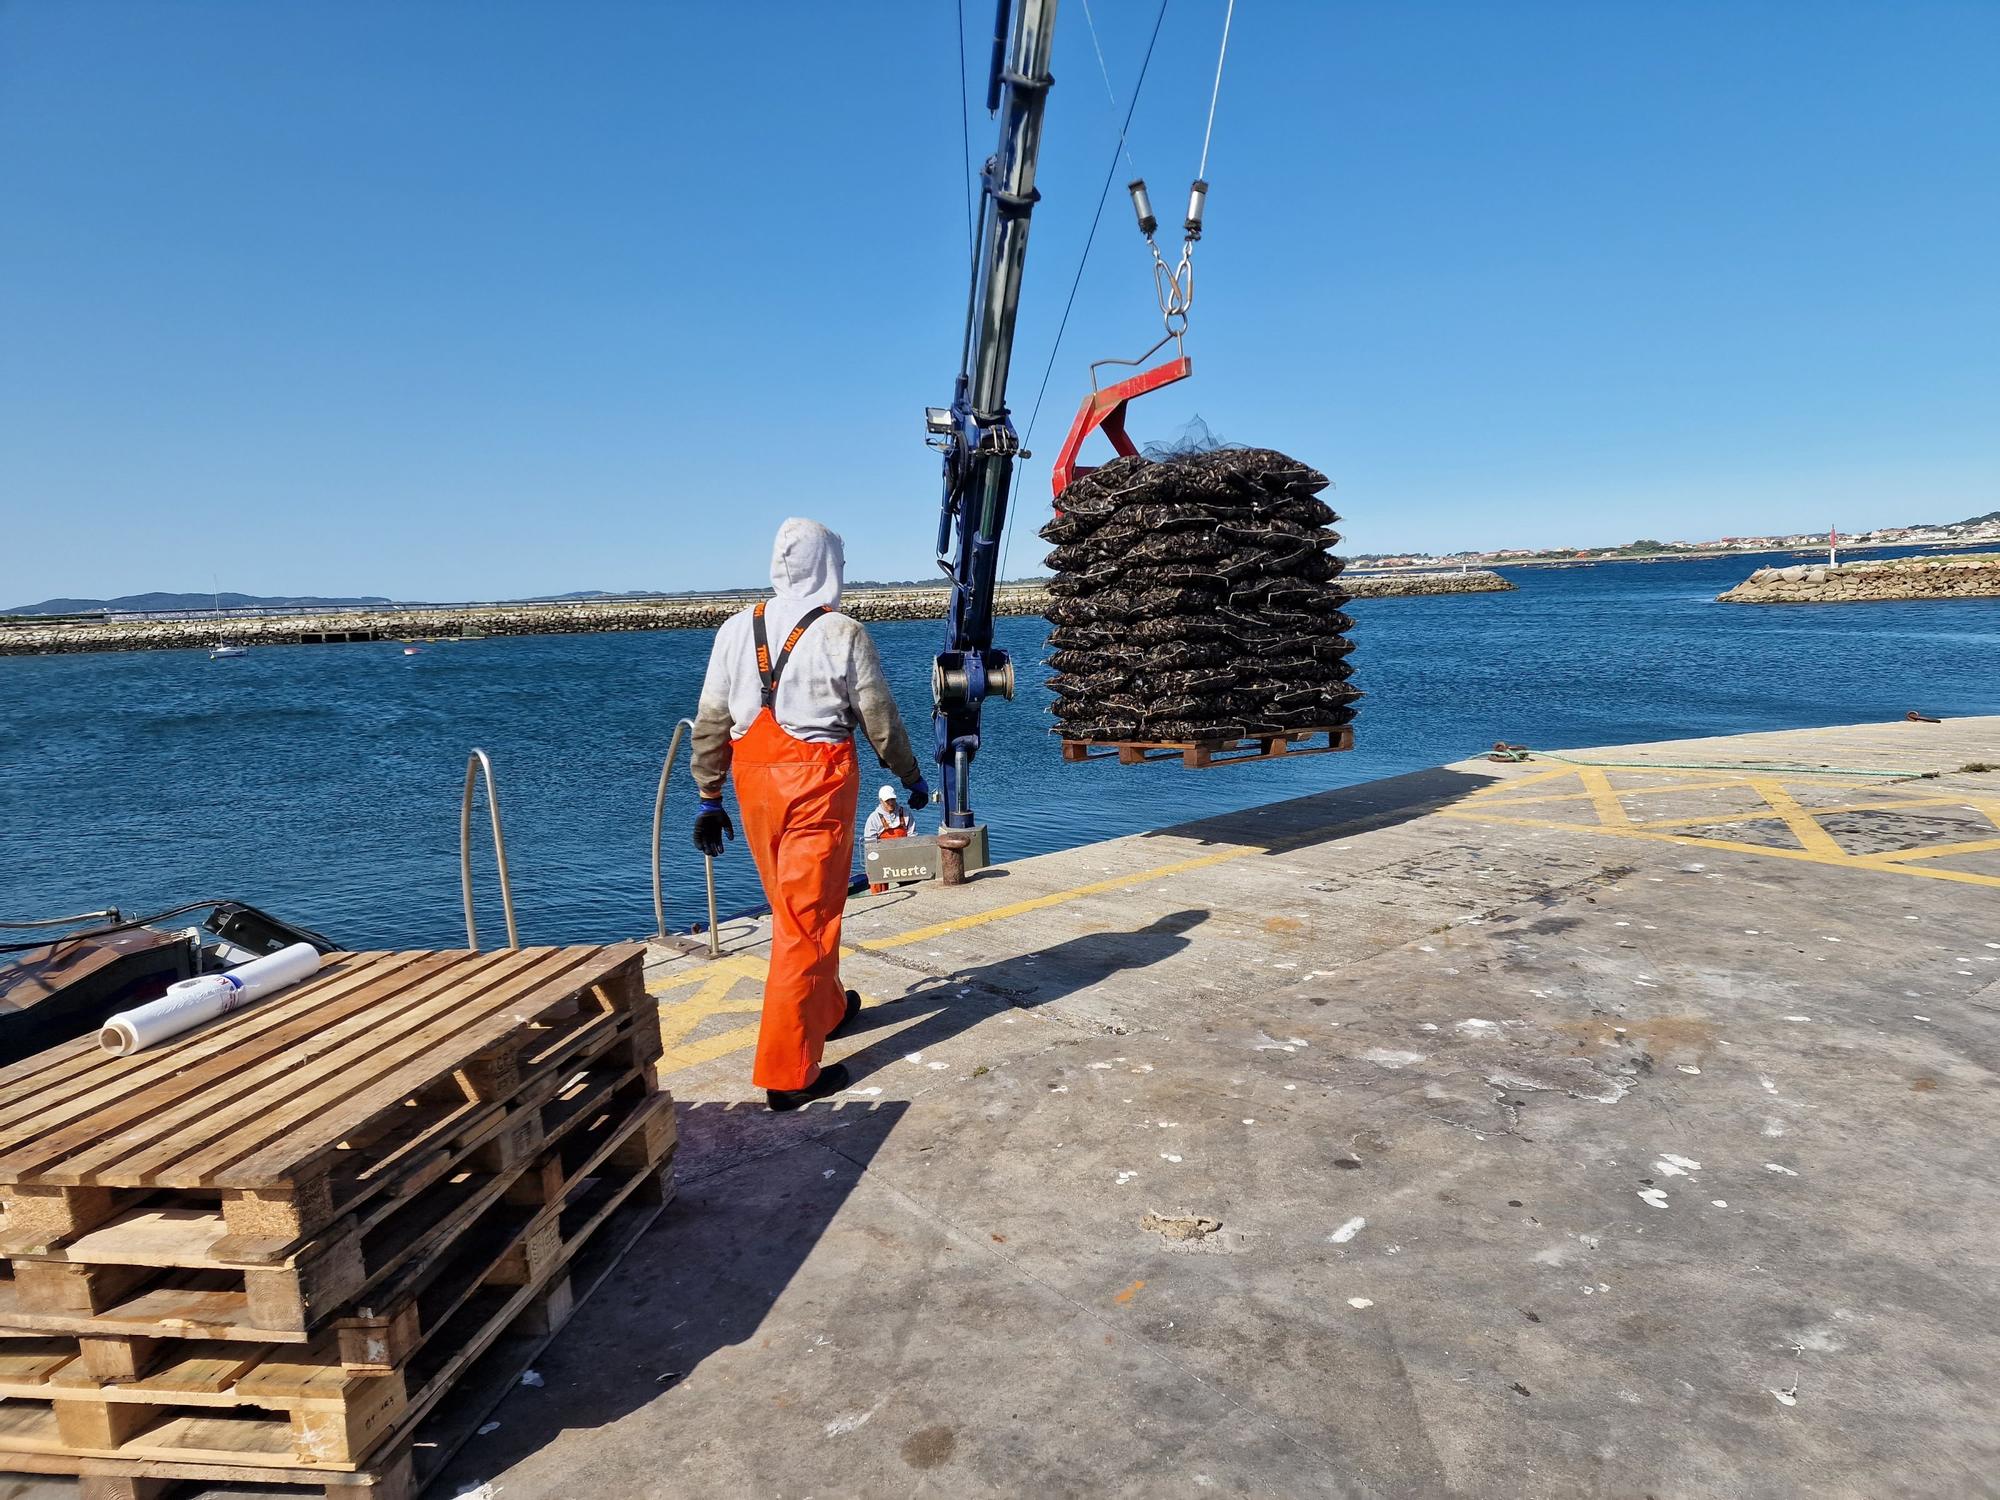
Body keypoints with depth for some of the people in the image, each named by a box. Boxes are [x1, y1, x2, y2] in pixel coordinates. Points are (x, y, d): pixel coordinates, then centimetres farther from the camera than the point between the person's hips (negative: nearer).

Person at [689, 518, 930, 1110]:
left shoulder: (737, 629, 5)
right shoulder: (843, 633, -7)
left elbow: (710, 722, 5)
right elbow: (880, 719, -2)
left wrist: (708, 799, 14)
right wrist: (912, 778, 13)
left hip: (753, 779, 5)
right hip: (817, 778, -5)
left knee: (791, 906, 20)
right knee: (809, 917, 0)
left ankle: (828, 1009, 42)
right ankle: (789, 1073, 3)